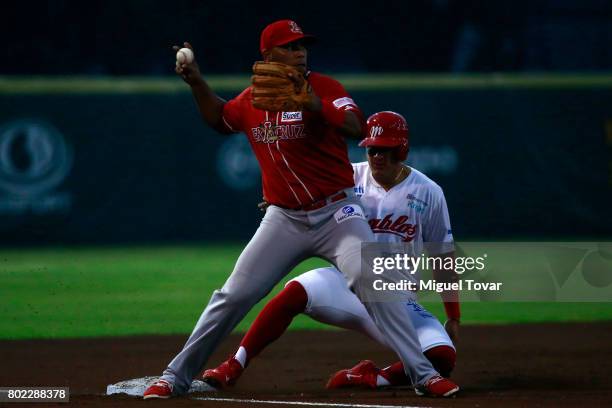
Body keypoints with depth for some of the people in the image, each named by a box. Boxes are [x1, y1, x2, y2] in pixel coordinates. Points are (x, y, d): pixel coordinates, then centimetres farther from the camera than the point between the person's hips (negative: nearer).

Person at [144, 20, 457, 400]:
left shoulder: (324, 87, -10)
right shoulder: (252, 99, 4)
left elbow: (356, 127, -28)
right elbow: (220, 118, 25)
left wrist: (313, 104, -40)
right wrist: (197, 83, 11)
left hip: (337, 214, -4)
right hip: (284, 219, 4)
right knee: (233, 296, 2)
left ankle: (423, 373, -17)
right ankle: (175, 377, 13)